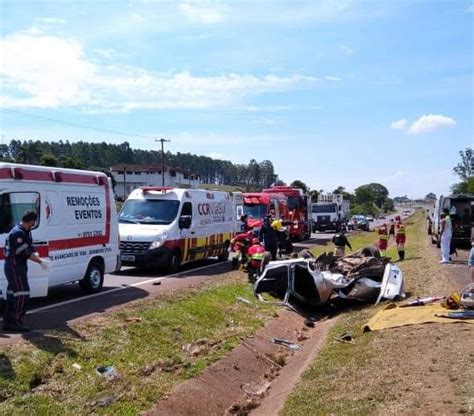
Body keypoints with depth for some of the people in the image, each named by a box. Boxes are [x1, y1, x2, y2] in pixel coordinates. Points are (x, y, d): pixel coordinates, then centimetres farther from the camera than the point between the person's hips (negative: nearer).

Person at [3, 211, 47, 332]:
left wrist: (37, 257, -8)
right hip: (15, 267, -11)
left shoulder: (26, 232, 12)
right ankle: (16, 322, -4)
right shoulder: (18, 233, -20)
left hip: (18, 267, 11)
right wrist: (40, 261, -18)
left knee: (12, 293, 14)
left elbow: (31, 249, 12)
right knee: (22, 293, -10)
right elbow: (25, 253, -23)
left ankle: (7, 322, 21)